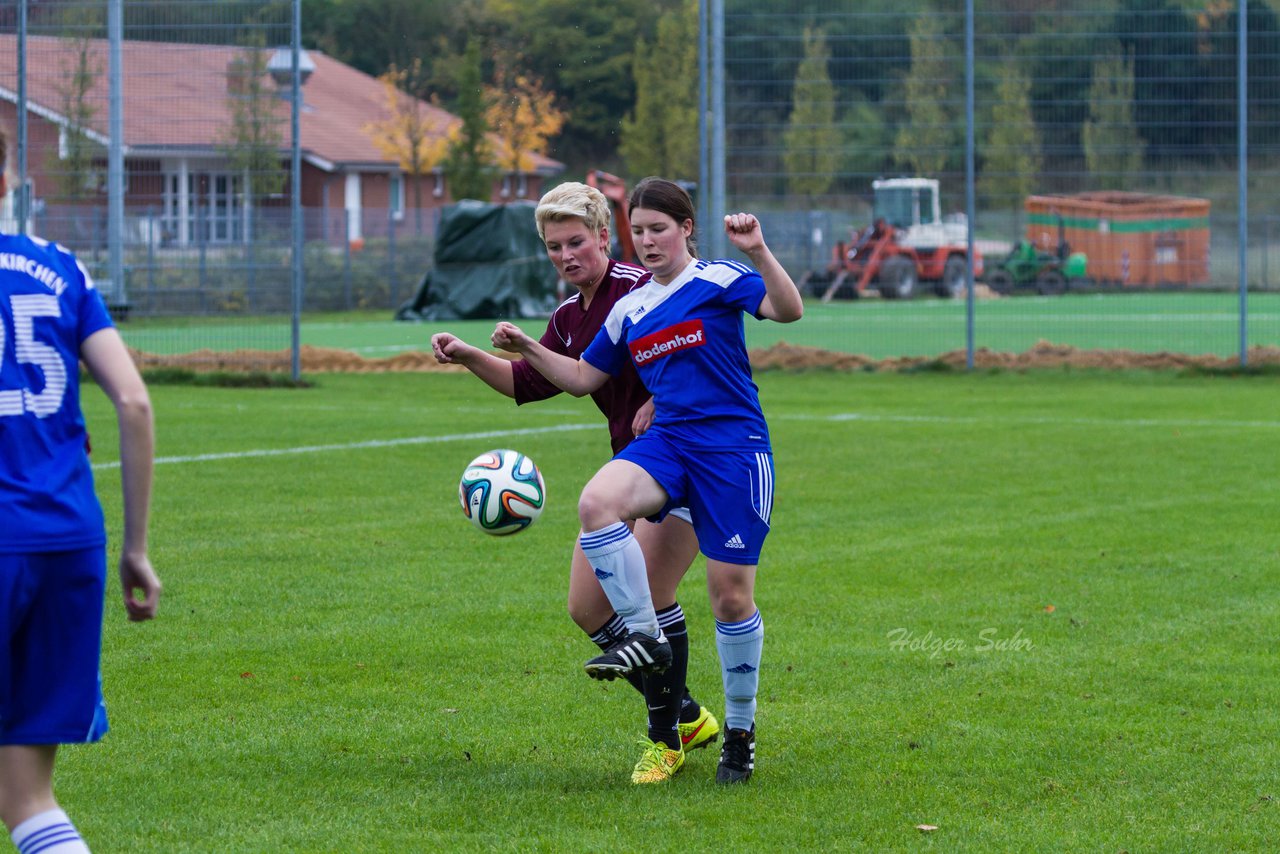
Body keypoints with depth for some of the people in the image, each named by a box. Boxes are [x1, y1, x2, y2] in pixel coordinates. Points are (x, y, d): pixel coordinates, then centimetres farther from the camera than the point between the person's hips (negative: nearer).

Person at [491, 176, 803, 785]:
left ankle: (740, 728, 15)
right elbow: (583, 377, 25)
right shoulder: (629, 310, 16)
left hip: (733, 446, -5)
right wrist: (528, 349, 13)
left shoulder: (717, 280, -2)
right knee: (597, 501, -28)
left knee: (731, 595, -3)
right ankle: (643, 635, -15)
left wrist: (758, 253, -30)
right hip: (666, 441, 5)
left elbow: (788, 310, -17)